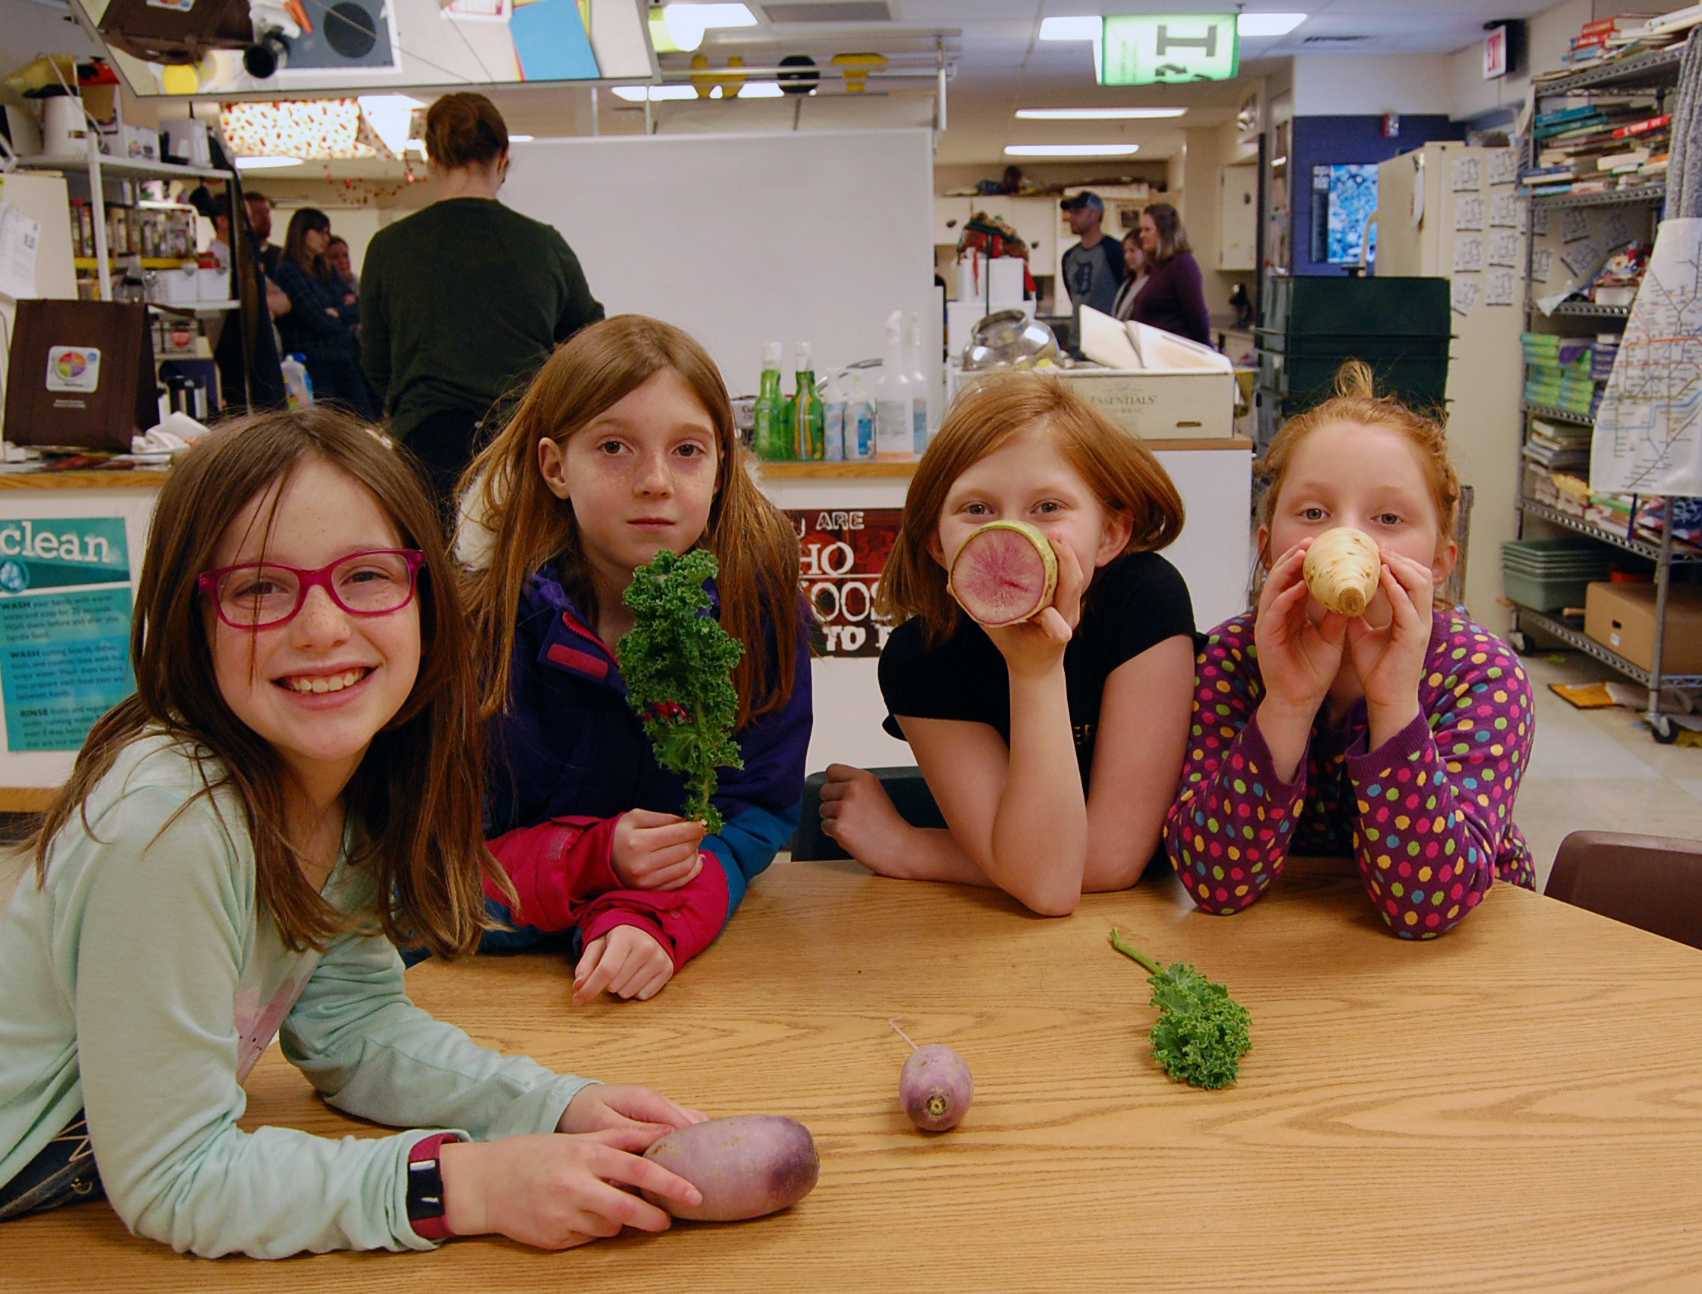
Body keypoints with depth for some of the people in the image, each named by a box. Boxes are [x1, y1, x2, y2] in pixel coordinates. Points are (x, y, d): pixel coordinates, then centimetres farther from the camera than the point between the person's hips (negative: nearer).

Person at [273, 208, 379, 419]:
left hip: (345, 360, 7)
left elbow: (357, 308, 9)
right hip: (313, 361, -7)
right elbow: (319, 321, -13)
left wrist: (337, 312, -9)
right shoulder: (287, 272, -5)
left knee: (367, 423, -1)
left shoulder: (328, 271, 19)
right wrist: (346, 317, 4)